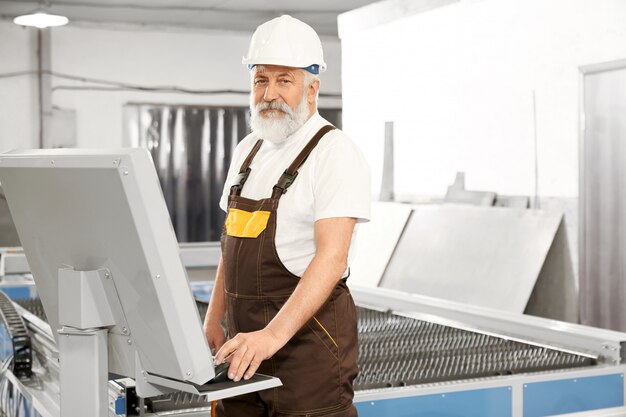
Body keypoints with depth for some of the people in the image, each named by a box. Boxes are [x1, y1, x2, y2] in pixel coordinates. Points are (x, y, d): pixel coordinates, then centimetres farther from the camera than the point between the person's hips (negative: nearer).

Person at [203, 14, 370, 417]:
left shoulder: (335, 153, -12)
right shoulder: (249, 149, 12)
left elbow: (331, 257, -23)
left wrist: (274, 334, -32)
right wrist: (213, 320, 12)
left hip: (308, 337, -7)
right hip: (245, 342, 7)